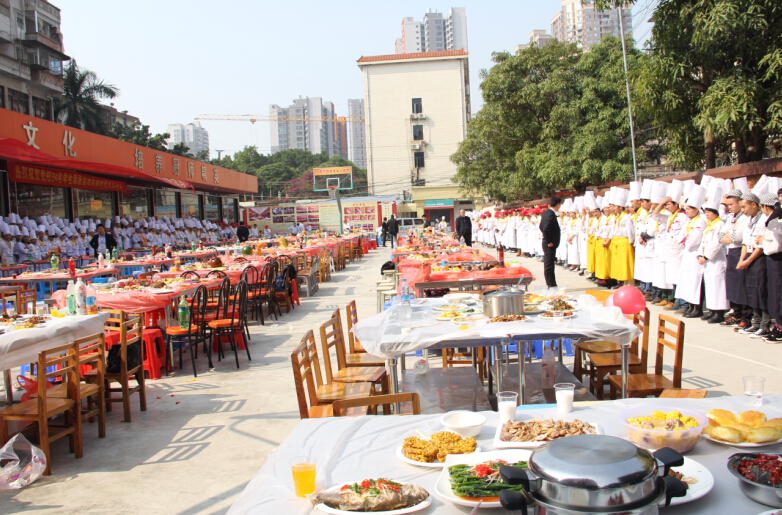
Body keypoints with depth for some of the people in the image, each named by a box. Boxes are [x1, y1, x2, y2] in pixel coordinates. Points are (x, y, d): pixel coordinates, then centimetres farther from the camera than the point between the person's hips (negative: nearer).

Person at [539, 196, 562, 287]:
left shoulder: (546, 213, 10)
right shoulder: (551, 215, -20)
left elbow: (541, 227, 19)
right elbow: (546, 229, -27)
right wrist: (549, 242, -17)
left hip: (547, 243, 10)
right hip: (550, 245, -10)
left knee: (548, 264, 15)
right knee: (549, 265, -5)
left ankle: (552, 284, 23)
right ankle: (551, 285, -1)